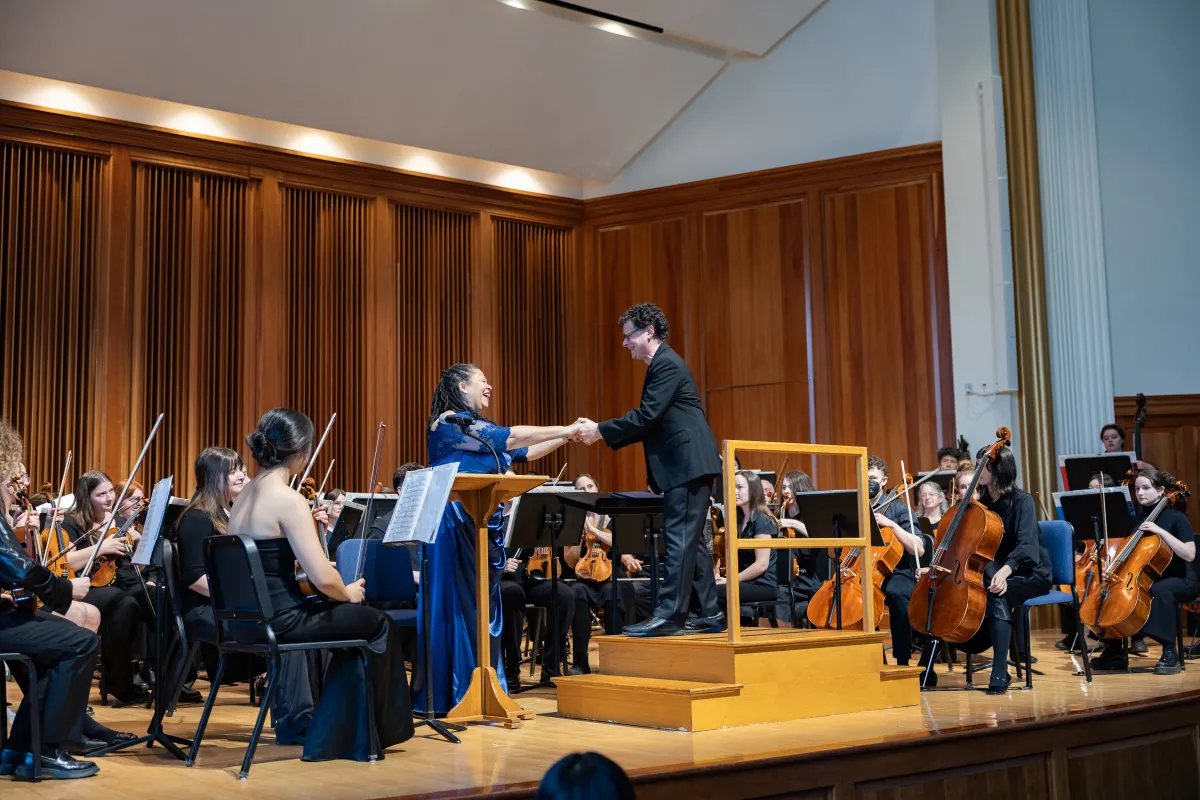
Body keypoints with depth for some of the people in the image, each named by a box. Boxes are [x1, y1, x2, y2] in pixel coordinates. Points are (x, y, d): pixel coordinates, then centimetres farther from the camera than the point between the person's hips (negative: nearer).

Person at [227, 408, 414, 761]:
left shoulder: (245, 494, 8)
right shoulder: (288, 500, -19)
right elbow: (323, 578, -21)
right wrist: (348, 593, -1)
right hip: (281, 622, -9)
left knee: (353, 622, 27)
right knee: (378, 623, 12)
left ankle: (332, 741, 30)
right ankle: (379, 731, 27)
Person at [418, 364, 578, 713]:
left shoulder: (476, 428, 20)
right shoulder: (449, 422, -9)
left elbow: (523, 452, 22)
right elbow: (511, 438, -14)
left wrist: (567, 436, 16)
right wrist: (567, 429, -8)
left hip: (480, 532, 9)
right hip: (457, 529, -9)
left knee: (482, 607, 9)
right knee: (460, 607, -6)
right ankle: (457, 694, -1)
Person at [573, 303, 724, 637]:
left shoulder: (667, 364, -12)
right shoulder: (662, 365, 20)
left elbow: (647, 416, -19)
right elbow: (651, 422, 18)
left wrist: (600, 430, -13)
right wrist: (603, 433, 10)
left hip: (687, 464, -11)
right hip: (685, 466, 11)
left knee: (679, 539, -10)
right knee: (690, 540, 12)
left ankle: (670, 614, -9)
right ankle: (709, 612, 15)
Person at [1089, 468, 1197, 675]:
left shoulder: (1176, 517, -9)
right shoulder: (1138, 517, 8)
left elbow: (1189, 555, -20)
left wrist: (1160, 531, -26)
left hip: (1181, 580, -6)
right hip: (1148, 579, 6)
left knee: (1160, 590, -39)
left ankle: (1170, 652, -30)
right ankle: (1114, 651, -4)